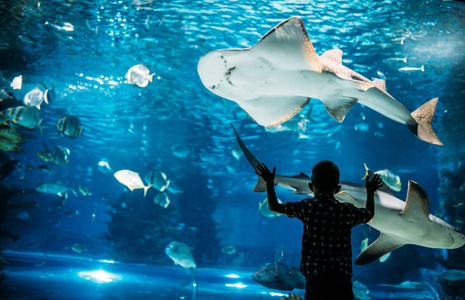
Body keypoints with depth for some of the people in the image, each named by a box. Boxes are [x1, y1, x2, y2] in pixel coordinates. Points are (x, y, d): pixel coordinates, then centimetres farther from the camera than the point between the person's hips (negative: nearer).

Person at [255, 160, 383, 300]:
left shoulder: (306, 207, -1)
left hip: (314, 279, -1)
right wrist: (370, 192, 39)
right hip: (341, 279, 1)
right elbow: (369, 214, 23)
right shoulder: (347, 210, 2)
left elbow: (274, 207, 9)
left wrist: (269, 183, 23)